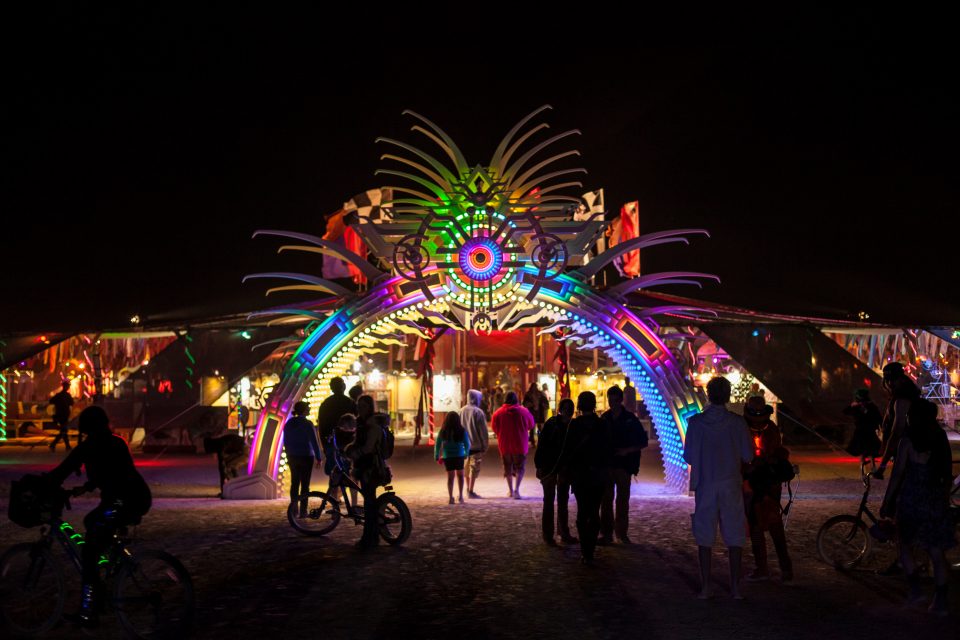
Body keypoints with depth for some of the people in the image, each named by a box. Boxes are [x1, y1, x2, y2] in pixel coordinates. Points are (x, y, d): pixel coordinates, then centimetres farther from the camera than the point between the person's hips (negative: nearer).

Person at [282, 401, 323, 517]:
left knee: (294, 483, 13)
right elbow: (314, 442, -10)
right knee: (305, 484, -1)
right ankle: (303, 511, -1)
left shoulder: (288, 424, 6)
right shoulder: (308, 424, -11)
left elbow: (286, 441, 11)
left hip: (292, 457, 5)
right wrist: (318, 458, -4)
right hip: (306, 456, -5)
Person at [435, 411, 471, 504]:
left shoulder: (443, 431, -6)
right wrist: (466, 454, 15)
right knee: (460, 475, 17)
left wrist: (437, 457, 10)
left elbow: (437, 445, -2)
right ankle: (461, 496, 14)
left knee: (450, 477, 10)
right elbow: (467, 444, -2)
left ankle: (451, 497, 7)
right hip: (459, 456, -1)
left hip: (447, 457, 1)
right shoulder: (462, 431, -9)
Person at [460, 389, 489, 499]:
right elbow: (483, 431, -12)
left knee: (466, 468, 17)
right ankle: (471, 491, -1)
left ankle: (468, 488, 26)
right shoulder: (478, 412, -13)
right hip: (476, 444, -6)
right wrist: (485, 444, -3)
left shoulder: (462, 411, 3)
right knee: (474, 468, 0)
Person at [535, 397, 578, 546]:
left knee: (563, 500, 12)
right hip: (550, 467, -5)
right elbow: (542, 445, -13)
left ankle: (564, 533, 21)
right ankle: (548, 535, 8)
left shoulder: (572, 426, 0)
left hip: (565, 467, 5)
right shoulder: (551, 424, -13)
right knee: (549, 500, 3)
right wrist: (539, 466, -18)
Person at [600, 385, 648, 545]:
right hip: (606, 464, 2)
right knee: (606, 500, 2)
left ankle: (621, 532, 14)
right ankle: (606, 533, 7)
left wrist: (627, 450, -12)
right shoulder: (603, 419, 5)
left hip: (624, 465, -2)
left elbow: (643, 442, 1)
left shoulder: (630, 419, -1)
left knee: (623, 500, 4)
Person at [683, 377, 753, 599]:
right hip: (731, 486, 0)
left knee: (704, 537, 8)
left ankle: (705, 586, 9)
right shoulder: (737, 423, -7)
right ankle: (735, 586, 10)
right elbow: (748, 455, -2)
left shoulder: (695, 422, -6)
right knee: (734, 537, 8)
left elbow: (688, 457, -4)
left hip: (705, 486, 0)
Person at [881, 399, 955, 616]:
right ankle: (940, 601, 9)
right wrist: (945, 500, 20)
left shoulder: (908, 440, -10)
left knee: (906, 545, 15)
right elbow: (948, 476, 9)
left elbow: (898, 474, -11)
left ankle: (915, 589, 10)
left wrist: (886, 502, -4)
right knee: (937, 553, 7)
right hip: (937, 502, 4)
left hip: (912, 500, -4)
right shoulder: (941, 440, 4)